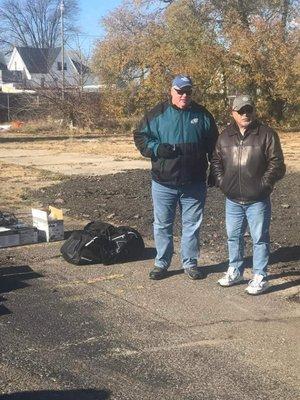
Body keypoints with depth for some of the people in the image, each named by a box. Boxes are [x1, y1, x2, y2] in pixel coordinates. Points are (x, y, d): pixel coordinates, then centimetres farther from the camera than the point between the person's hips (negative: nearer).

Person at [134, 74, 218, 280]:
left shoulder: (202, 115, 4)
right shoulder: (157, 114, -1)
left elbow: (213, 146, 10)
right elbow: (140, 136, 3)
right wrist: (157, 148, -15)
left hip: (194, 184, 1)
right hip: (163, 183, 0)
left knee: (192, 224, 10)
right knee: (162, 225, 9)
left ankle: (190, 263, 24)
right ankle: (161, 263, 24)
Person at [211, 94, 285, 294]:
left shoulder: (267, 134, -6)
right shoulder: (225, 136, 7)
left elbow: (277, 164, -8)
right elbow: (216, 161, 16)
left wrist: (264, 184, -14)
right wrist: (221, 181, 4)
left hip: (258, 201, -4)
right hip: (233, 200, 5)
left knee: (260, 239, 3)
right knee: (233, 237, 15)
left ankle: (260, 278, 13)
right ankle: (235, 272, 31)